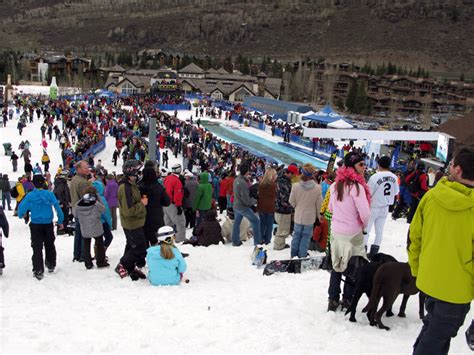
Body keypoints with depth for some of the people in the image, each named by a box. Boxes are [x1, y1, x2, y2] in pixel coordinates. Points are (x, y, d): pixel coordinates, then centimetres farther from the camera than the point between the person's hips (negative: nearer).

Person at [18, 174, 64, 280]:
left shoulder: (30, 196, -8)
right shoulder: (49, 194, -8)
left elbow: (21, 207, -9)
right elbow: (57, 207, -8)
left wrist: (21, 215, 13)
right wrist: (60, 221, 1)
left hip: (35, 225, -1)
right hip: (48, 224, 1)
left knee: (37, 247, 4)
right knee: (49, 245, 19)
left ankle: (38, 271, -1)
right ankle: (51, 265, 31)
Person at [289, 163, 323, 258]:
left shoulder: (296, 186, -18)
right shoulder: (317, 188, -19)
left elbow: (292, 201, -6)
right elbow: (319, 204, -9)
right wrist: (318, 215, 9)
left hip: (298, 216, 2)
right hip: (310, 218, -2)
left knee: (296, 235, 17)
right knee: (306, 237, 12)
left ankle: (293, 255, 28)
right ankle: (302, 256, 19)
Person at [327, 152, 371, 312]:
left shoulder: (335, 185, 1)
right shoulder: (357, 186, -20)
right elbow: (365, 213, -21)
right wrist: (364, 226, -2)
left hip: (336, 231, 6)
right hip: (352, 233, -6)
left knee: (337, 266, 15)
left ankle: (333, 299, 18)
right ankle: (347, 299, 17)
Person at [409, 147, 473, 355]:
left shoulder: (431, 195, -8)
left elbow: (415, 235, 1)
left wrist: (416, 269, 14)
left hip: (429, 280, 4)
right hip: (457, 288, -4)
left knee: (431, 327, 26)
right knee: (438, 337, 10)